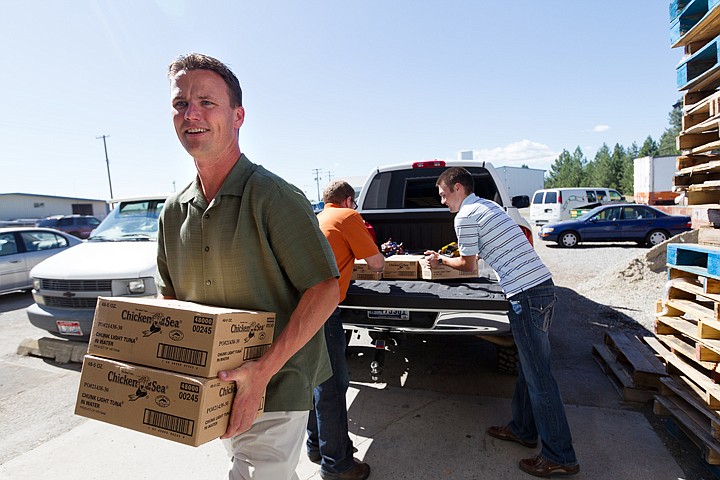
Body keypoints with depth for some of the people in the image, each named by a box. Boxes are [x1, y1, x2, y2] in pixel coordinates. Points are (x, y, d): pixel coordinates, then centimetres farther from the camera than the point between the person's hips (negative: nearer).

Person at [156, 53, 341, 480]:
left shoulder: (273, 196, -19)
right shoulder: (174, 212, 2)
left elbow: (325, 290, -22)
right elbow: (171, 299, 14)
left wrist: (262, 371, -25)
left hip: (274, 392, -7)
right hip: (213, 393, 7)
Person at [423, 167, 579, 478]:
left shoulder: (465, 217, -10)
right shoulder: (488, 206, 19)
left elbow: (468, 265, 0)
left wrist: (440, 260, 16)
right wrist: (448, 255, 38)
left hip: (526, 294, -10)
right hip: (543, 285, 10)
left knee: (538, 376, -1)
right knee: (529, 367, 18)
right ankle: (523, 429, 33)